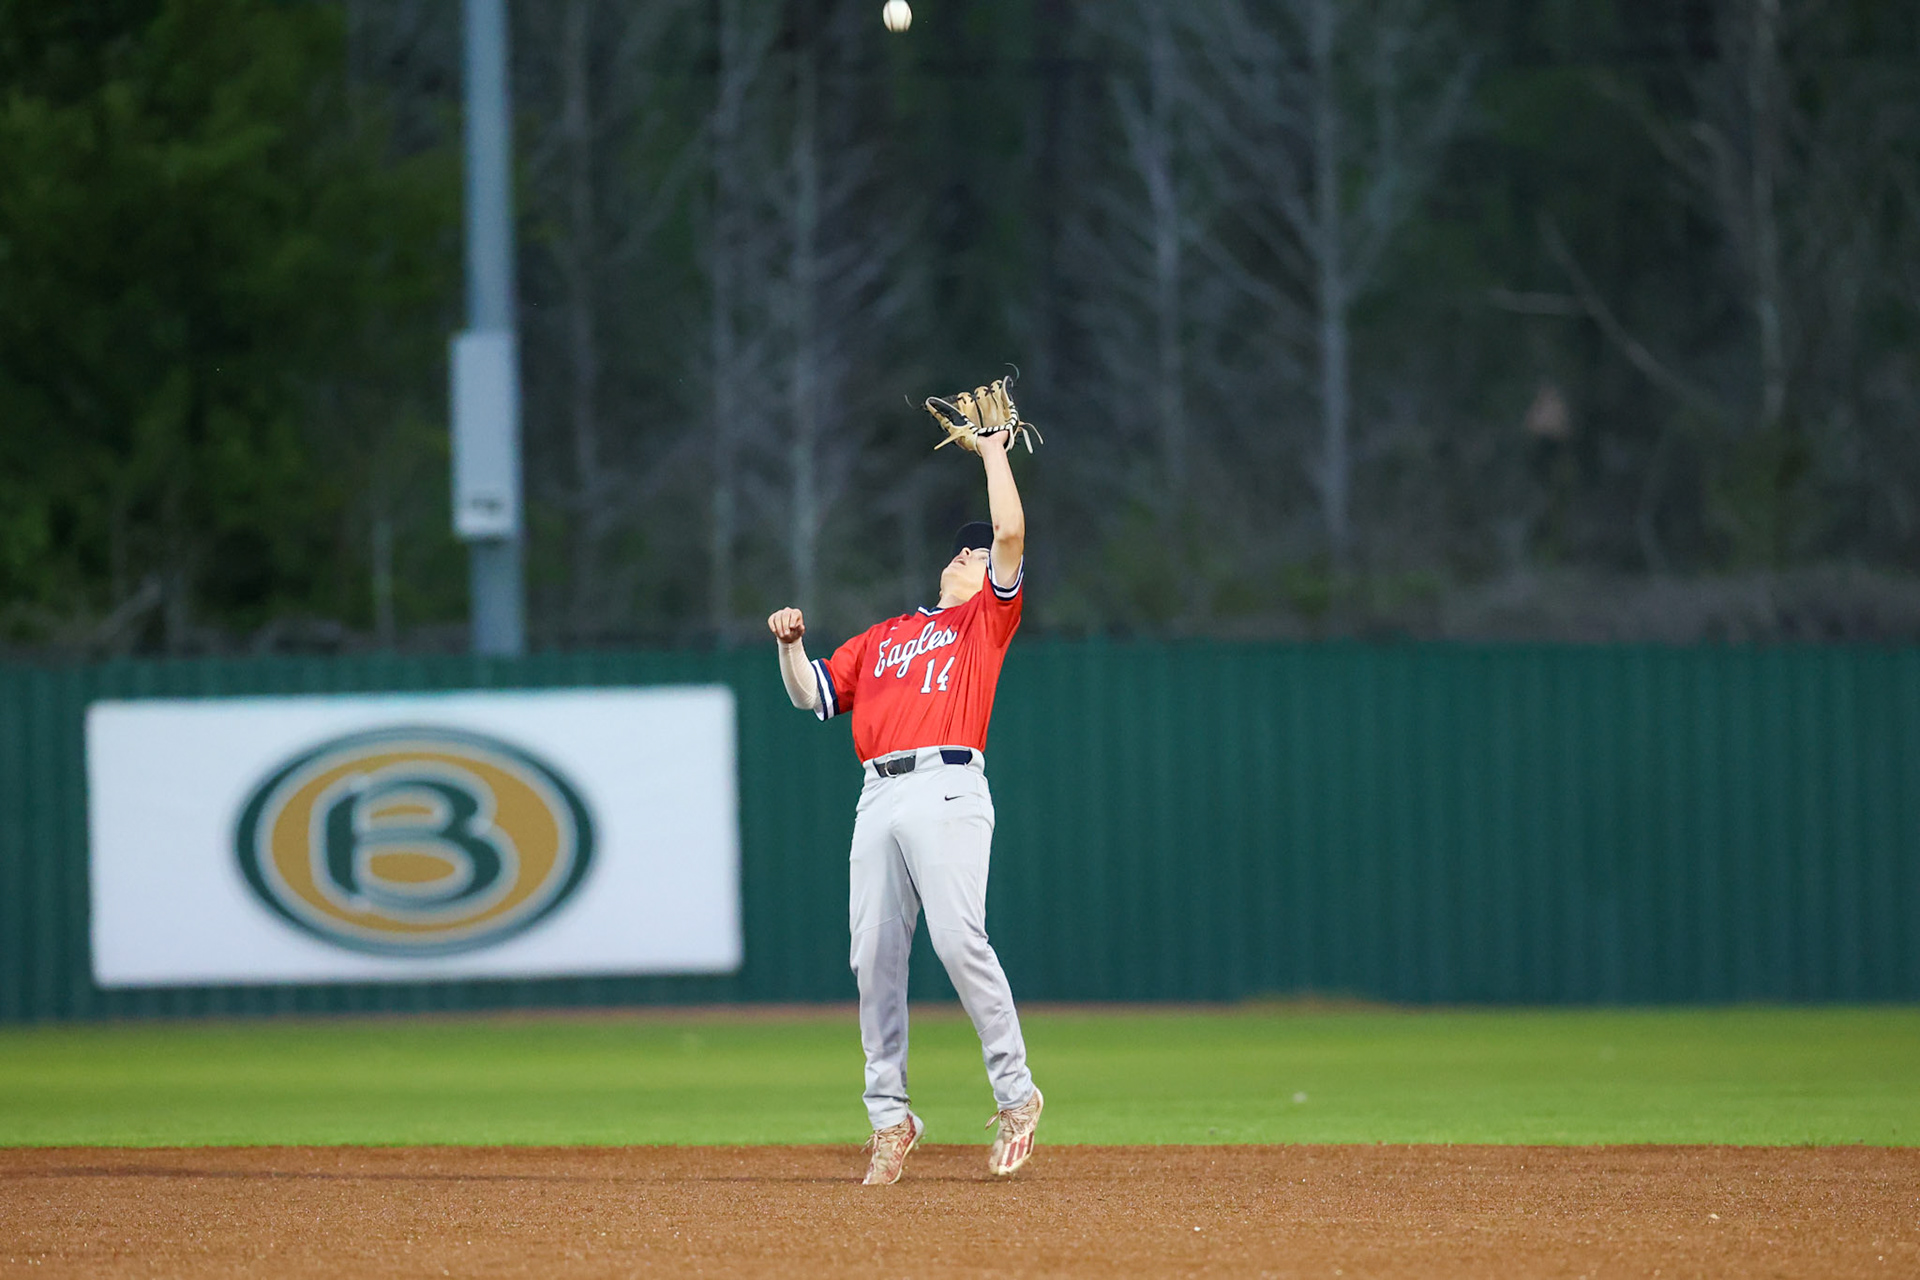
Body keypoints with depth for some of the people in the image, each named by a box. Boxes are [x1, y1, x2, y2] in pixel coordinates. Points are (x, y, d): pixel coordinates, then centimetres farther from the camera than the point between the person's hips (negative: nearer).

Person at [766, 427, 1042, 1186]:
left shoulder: (986, 619, 14)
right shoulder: (881, 638, 29)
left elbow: (1011, 533, 1)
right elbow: (813, 694, 28)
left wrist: (994, 451, 11)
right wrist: (790, 645, 10)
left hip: (948, 788, -5)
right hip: (879, 799, 5)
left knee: (958, 938, -19)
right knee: (874, 958, -1)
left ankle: (1015, 1095, -11)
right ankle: (889, 1117, 4)